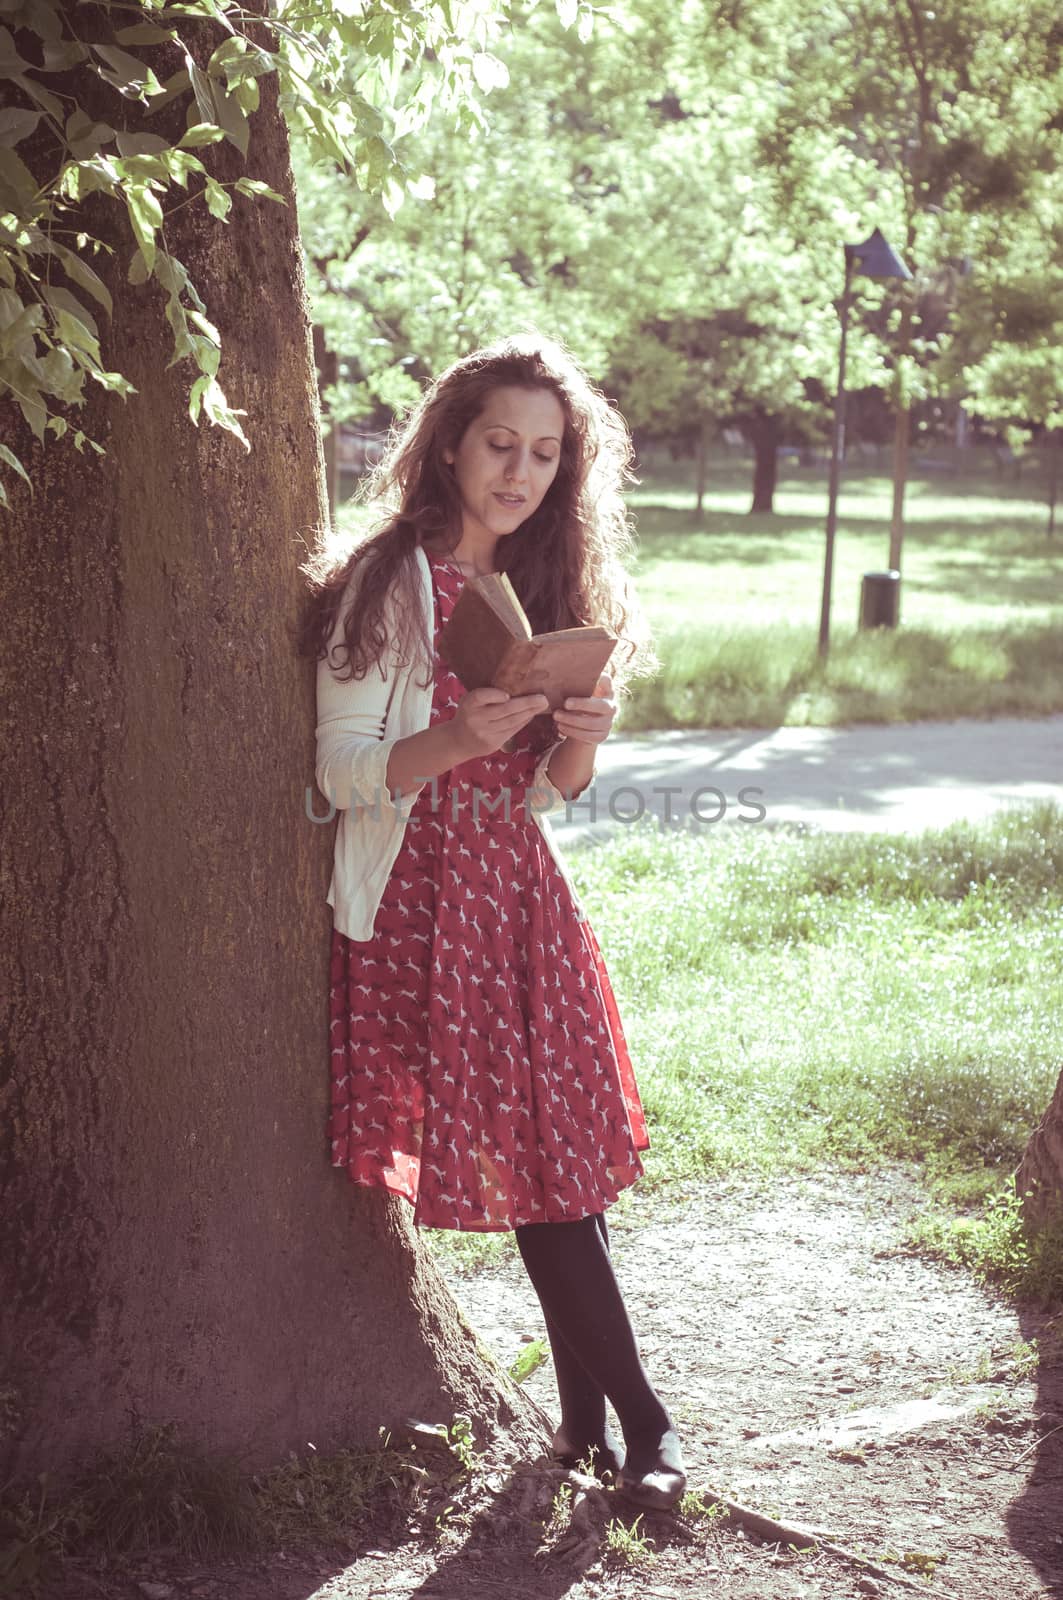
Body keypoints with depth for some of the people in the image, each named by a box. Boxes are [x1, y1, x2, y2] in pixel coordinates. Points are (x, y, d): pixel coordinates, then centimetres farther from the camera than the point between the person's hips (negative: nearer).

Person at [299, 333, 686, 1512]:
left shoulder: (548, 591, 11)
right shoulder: (385, 583, -6)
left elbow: (544, 793, 12)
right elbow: (342, 771, -11)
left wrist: (582, 737, -9)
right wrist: (457, 737, -27)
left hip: (520, 887, 5)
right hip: (419, 897, -5)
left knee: (555, 1148, 3)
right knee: (531, 1162, -3)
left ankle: (585, 1415, 13)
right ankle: (640, 1417, 10)